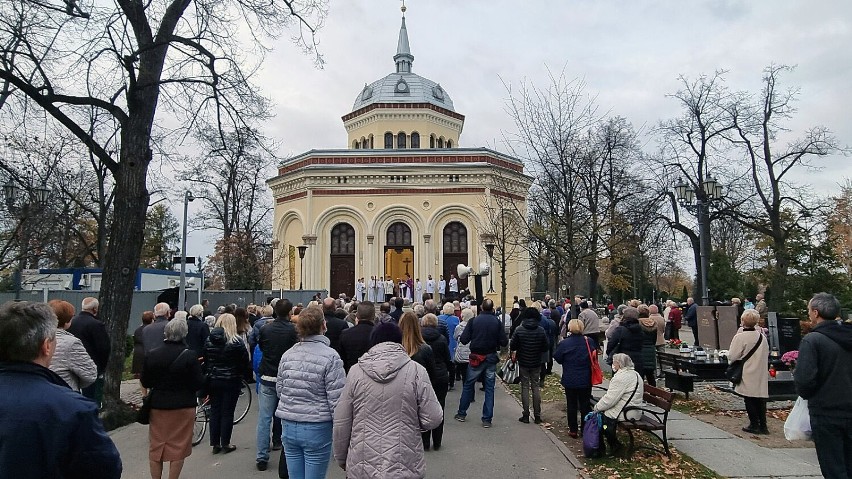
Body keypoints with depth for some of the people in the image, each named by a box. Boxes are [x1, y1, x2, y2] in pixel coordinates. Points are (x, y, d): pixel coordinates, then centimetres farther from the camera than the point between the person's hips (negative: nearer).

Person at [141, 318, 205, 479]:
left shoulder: (151, 355, -6)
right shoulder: (189, 355, -15)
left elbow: (145, 382, 2)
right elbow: (198, 383, -13)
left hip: (157, 405, 3)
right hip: (183, 406, -3)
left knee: (156, 447, 17)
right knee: (178, 448, 8)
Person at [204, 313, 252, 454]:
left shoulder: (209, 340, 1)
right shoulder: (237, 341, -13)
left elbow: (205, 361, 8)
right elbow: (245, 362, -9)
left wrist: (208, 375, 17)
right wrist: (248, 374, 6)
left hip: (213, 381, 4)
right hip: (231, 381, -4)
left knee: (214, 411, 12)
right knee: (227, 412, 4)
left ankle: (215, 444, 17)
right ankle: (225, 444, 11)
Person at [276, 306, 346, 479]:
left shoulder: (287, 354, 1)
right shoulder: (330, 357, -15)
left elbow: (279, 389, 10)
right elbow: (336, 399, -17)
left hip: (289, 426, 5)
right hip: (317, 429, -5)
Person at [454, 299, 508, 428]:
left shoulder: (474, 321, -10)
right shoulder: (497, 322, -8)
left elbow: (463, 340, -12)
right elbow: (504, 342, -9)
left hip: (476, 357, 0)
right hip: (491, 358, 1)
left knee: (468, 385, 14)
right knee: (489, 387, 9)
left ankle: (461, 413, 23)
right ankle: (487, 419, 10)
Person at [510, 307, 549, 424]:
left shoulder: (519, 330, -12)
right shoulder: (541, 331, -7)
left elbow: (512, 347, -10)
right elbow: (547, 347, -2)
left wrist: (516, 352, 12)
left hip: (523, 363, -2)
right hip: (536, 363, 2)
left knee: (525, 387, 6)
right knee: (536, 387, 10)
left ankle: (526, 415, 8)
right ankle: (537, 416, 12)